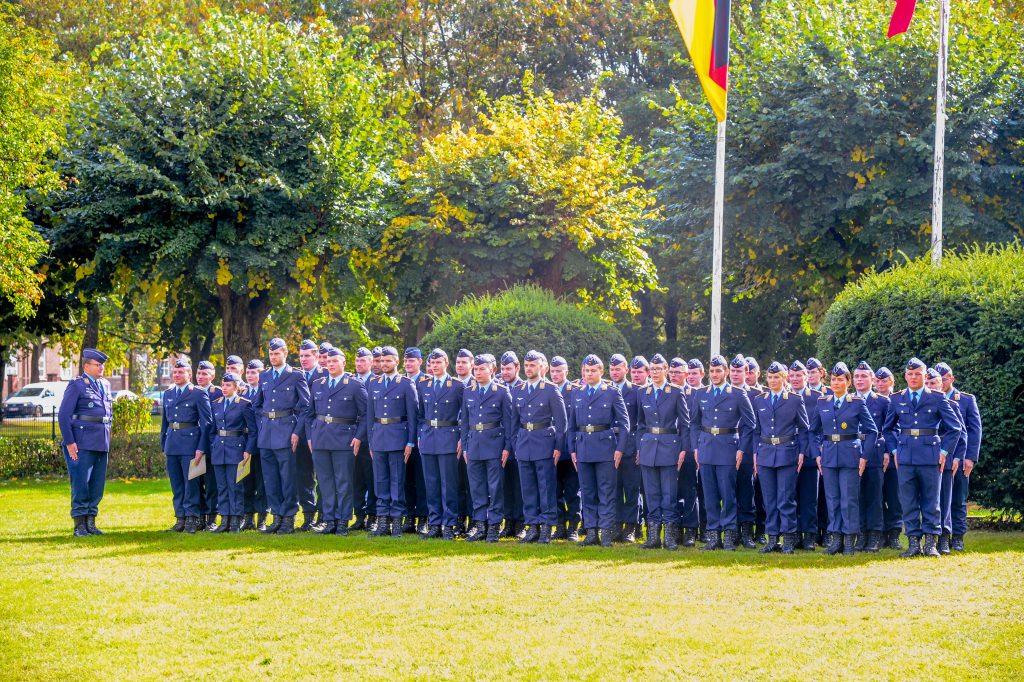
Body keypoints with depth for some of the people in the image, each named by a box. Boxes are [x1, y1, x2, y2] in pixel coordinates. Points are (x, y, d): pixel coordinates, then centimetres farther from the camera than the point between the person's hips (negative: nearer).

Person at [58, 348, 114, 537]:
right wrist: (69, 442, -14)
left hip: (102, 443, 7)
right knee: (81, 484, -6)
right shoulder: (76, 385, -6)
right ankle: (79, 525, -2)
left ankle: (91, 523, 15)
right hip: (82, 444, -7)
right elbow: (63, 415, -10)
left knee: (97, 485, 8)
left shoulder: (105, 385, 15)